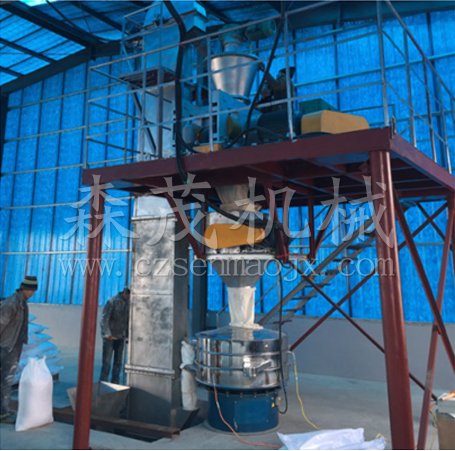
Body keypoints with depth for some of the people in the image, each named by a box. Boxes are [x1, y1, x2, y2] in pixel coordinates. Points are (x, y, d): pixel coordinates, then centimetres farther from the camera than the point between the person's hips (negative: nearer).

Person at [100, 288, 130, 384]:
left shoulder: (129, 303, 1)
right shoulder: (112, 302, -14)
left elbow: (128, 320, 8)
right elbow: (104, 319, -15)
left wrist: (128, 334, 4)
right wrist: (107, 334, -24)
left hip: (121, 337, 5)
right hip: (109, 337, -5)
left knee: (118, 362, 9)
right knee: (107, 362, -2)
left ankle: (115, 384, 18)